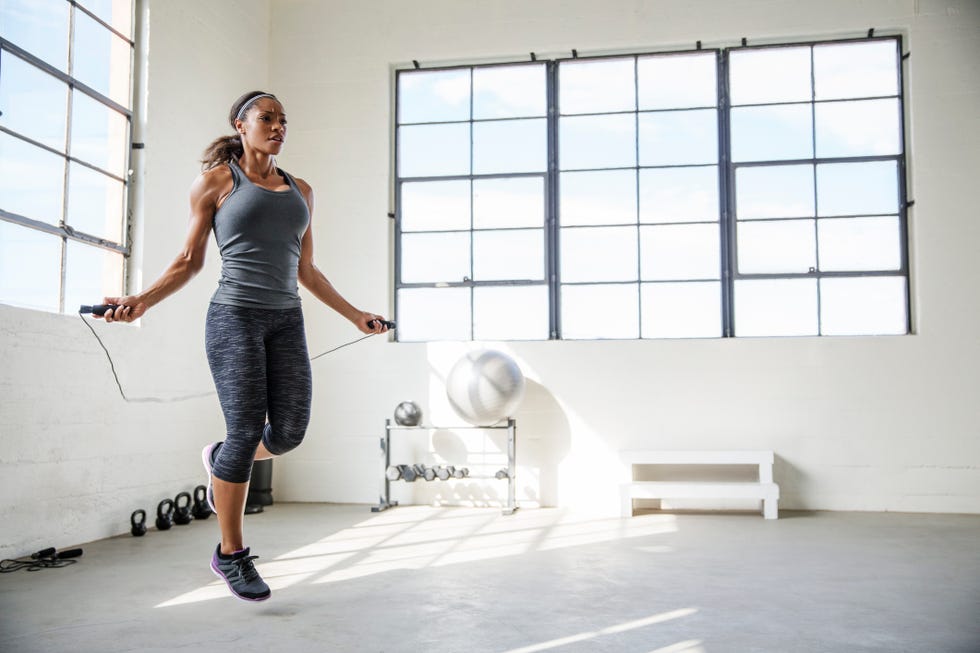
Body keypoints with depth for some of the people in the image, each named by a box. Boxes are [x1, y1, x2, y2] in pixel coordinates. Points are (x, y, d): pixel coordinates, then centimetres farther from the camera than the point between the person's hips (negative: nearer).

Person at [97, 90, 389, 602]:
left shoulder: (301, 191, 16)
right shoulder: (215, 181, 4)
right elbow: (189, 260, 4)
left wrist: (355, 315, 17)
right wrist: (143, 301, -11)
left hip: (287, 320, 5)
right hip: (235, 316, -5)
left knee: (290, 431, -2)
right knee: (246, 430, -8)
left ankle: (220, 460, 32)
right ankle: (231, 555, 10)